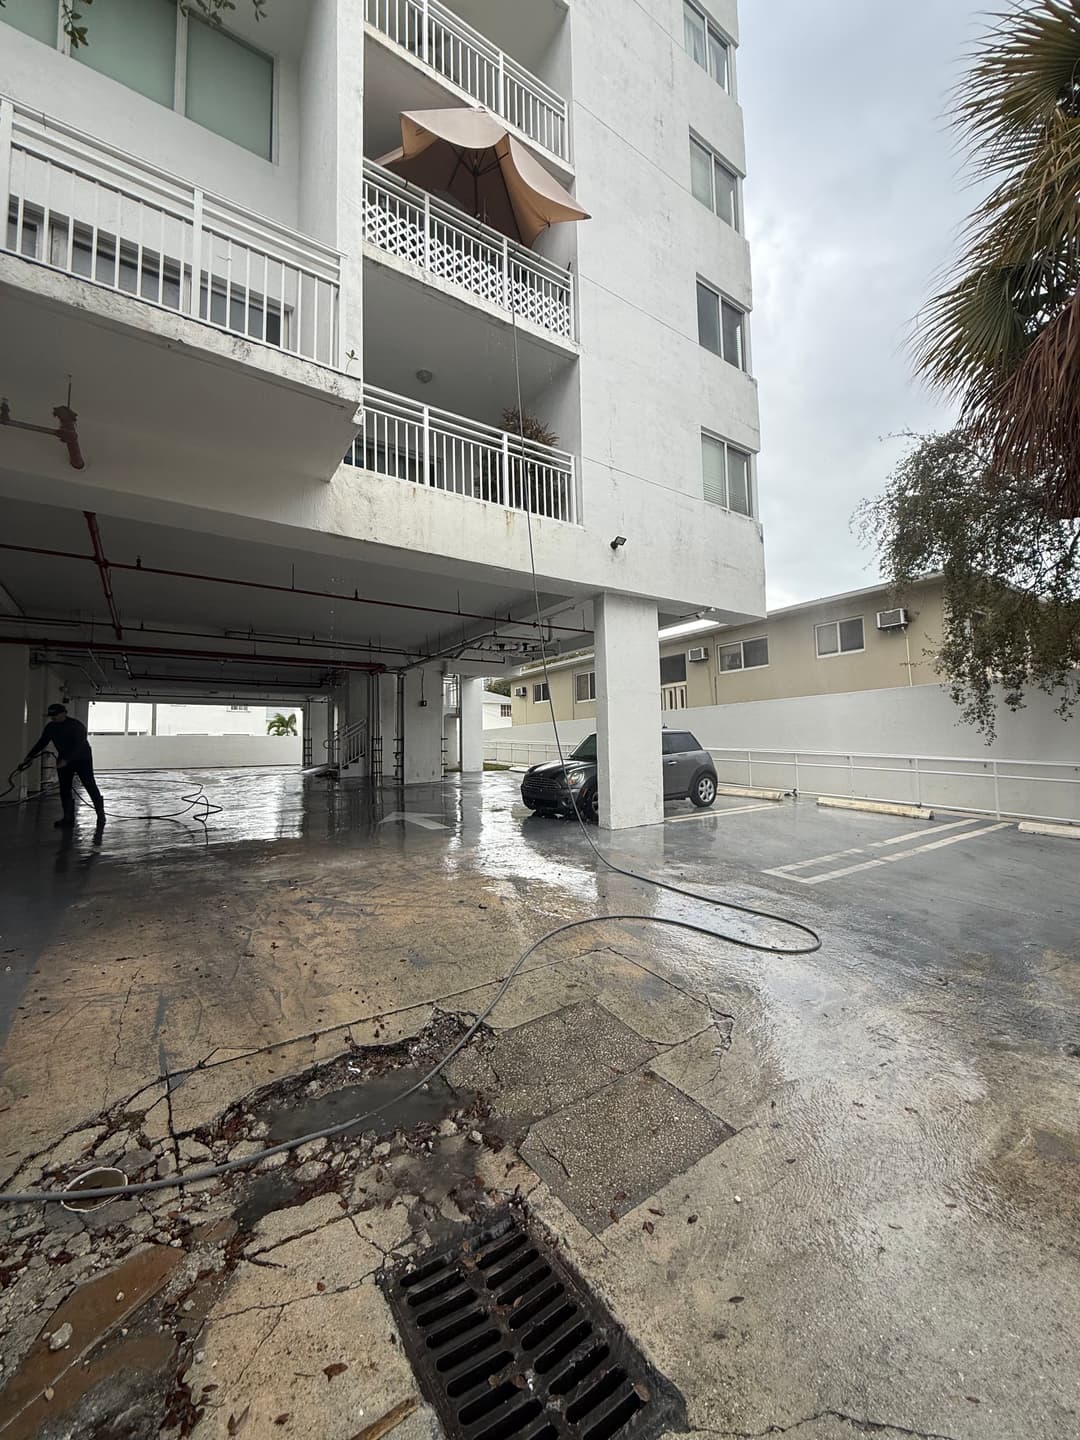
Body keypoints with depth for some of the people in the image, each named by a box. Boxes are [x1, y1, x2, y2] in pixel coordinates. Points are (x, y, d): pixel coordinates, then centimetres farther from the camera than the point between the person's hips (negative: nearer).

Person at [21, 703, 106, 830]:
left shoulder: (77, 725, -19)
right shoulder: (51, 727, 0)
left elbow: (79, 746, -26)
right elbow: (41, 743, 5)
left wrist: (66, 760, -33)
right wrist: (29, 757, -5)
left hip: (82, 759, -6)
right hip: (63, 760, 6)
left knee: (90, 786, -5)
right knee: (64, 790, 3)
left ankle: (101, 815, 4)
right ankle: (68, 818, 8)